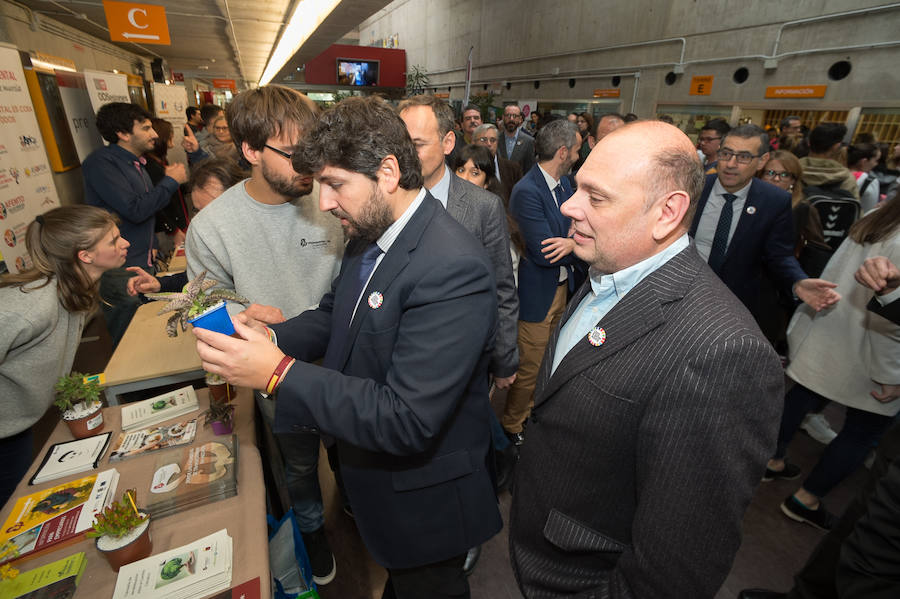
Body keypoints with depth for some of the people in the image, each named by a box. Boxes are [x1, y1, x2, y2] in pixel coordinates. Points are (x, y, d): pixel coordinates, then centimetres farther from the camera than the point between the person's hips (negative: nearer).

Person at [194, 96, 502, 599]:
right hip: (376, 464, 7)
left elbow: (407, 421, -35)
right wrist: (272, 337, -11)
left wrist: (279, 372, -32)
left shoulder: (453, 267, -34)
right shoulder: (369, 235, -4)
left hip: (424, 499, -7)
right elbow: (335, 315, 8)